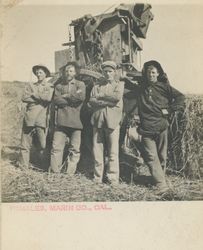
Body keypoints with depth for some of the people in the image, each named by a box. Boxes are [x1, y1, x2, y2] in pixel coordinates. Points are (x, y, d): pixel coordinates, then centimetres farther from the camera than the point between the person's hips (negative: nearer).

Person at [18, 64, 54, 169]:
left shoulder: (50, 87, 10)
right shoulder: (31, 85, 18)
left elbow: (48, 98, -10)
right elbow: (24, 98, 3)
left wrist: (34, 94, 0)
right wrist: (40, 98, -5)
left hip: (42, 119, -2)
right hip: (29, 118, 2)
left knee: (43, 145, -4)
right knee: (25, 144, 1)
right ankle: (23, 166, 9)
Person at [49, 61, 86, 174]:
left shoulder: (80, 84, 11)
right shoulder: (59, 86, 17)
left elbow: (81, 97, -9)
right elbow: (56, 100, 0)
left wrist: (65, 96, -1)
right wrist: (72, 98, -6)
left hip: (76, 121, -1)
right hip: (61, 120, 1)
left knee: (75, 149, -2)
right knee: (57, 147, -3)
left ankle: (70, 174, 5)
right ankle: (54, 172, 3)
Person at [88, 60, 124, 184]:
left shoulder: (119, 84, 12)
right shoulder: (97, 86, 18)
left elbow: (117, 96, -10)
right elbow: (91, 102, 2)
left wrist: (101, 96, -2)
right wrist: (108, 101, -9)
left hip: (112, 121, -2)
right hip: (98, 120, 3)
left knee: (113, 152, -4)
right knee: (97, 151, 3)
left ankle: (113, 180, 1)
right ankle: (97, 179, 12)